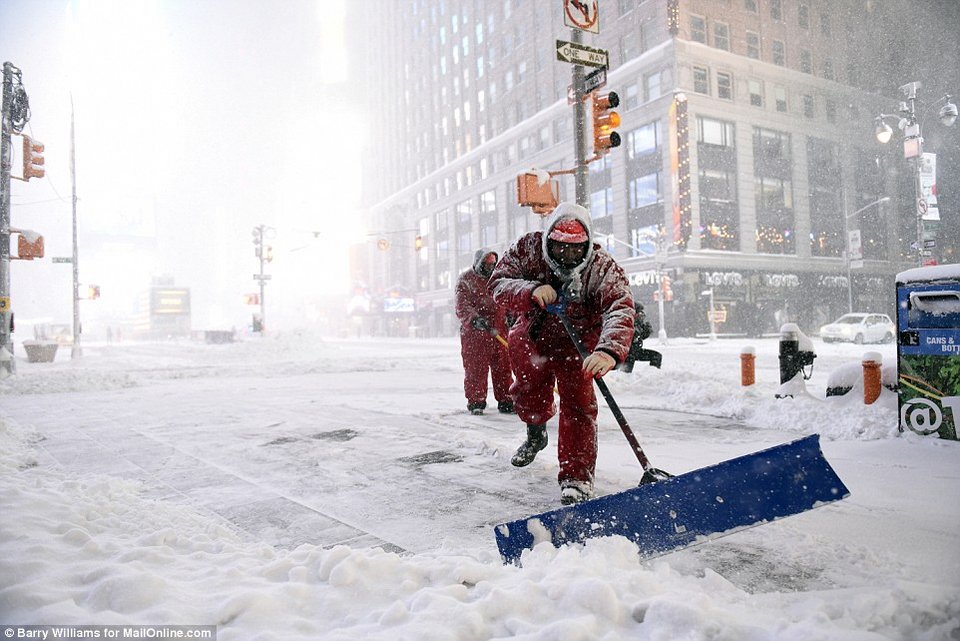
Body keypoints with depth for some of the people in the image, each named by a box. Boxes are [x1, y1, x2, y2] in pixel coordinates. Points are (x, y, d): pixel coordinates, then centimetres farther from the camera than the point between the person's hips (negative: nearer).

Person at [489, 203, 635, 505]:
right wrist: (531, 290, -44)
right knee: (529, 389, 6)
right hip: (532, 332, 3)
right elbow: (498, 284, -23)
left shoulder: (602, 267, -27)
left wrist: (609, 350, -60)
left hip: (578, 339, -2)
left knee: (577, 399, -13)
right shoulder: (527, 248, -20)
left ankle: (577, 474, -4)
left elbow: (620, 309, -41)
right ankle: (536, 434, 40)